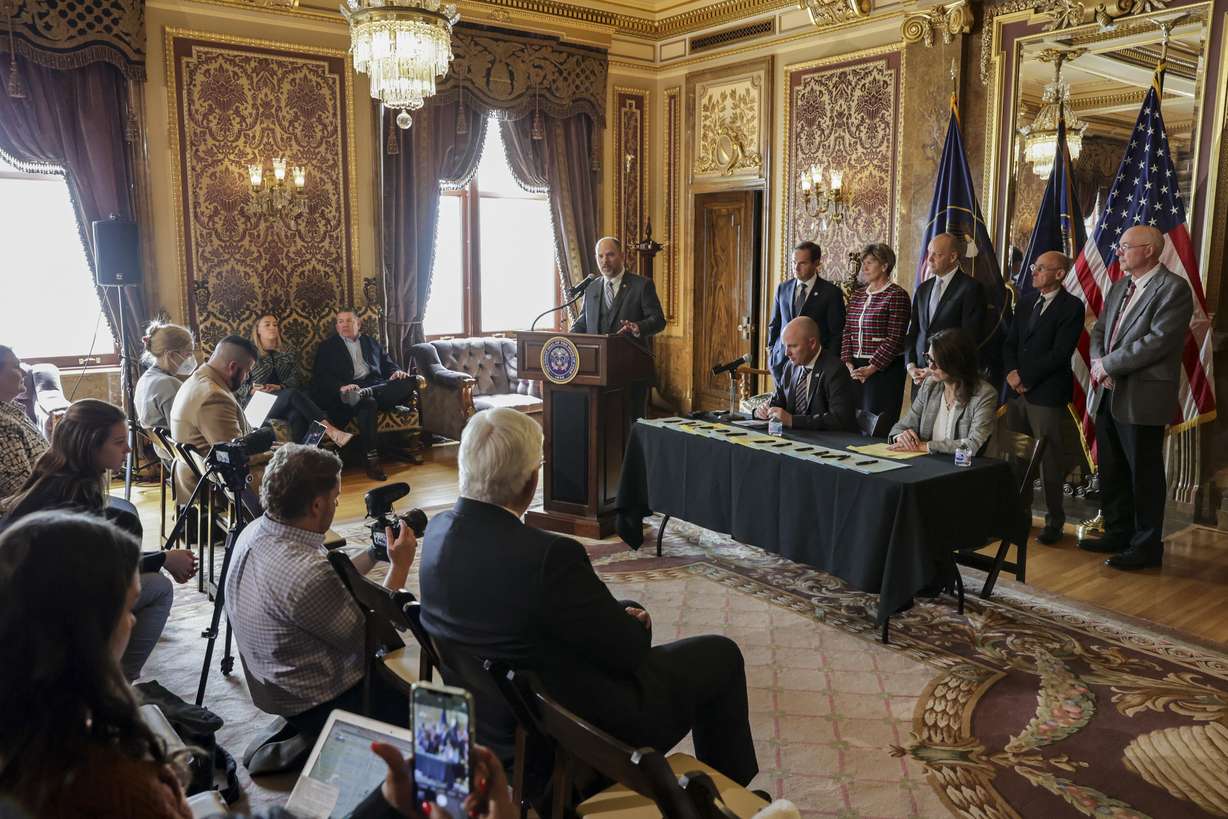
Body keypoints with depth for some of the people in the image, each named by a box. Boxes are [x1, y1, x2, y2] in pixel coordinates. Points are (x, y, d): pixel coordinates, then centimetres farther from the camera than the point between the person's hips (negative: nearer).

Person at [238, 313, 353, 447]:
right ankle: (330, 430, -49)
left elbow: (296, 379, 6)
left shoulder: (289, 354, 22)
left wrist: (279, 387, -14)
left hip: (285, 402, 3)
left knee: (298, 415, -37)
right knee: (293, 393, -35)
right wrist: (252, 389, -12)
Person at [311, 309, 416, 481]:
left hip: (375, 384, 4)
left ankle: (365, 393, -40)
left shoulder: (370, 342, 30)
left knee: (409, 382, -25)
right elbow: (320, 377, 5)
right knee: (367, 403, -39)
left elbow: (387, 362, 24)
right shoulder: (328, 346, 18)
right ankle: (372, 460, -39)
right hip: (349, 388, -4)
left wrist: (396, 371, -3)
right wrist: (341, 387, -17)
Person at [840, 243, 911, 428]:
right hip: (855, 370, 6)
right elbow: (847, 331, 12)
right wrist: (848, 363, 0)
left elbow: (894, 339, -12)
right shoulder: (857, 295, 14)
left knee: (878, 425, -4)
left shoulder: (897, 295, -7)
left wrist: (871, 368, -13)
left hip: (885, 369, -6)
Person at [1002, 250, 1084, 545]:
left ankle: (1054, 521, 9)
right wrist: (1012, 373, -4)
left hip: (1048, 394, -6)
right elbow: (1009, 344, 14)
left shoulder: (1071, 307, -5)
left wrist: (1025, 377, -12)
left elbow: (1059, 353, -13)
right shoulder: (1026, 304, 16)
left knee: (1049, 461, -1)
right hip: (1017, 391, 6)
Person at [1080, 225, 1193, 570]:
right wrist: (1098, 363, -5)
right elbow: (1099, 331, 15)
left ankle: (1147, 545, 13)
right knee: (1111, 471, 16)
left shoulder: (1173, 288, -11)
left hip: (1141, 398, -8)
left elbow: (1158, 340, -20)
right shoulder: (1120, 286, 15)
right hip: (1109, 394, 8)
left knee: (1144, 473, 2)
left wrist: (1108, 364, -15)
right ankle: (1118, 533, 29)